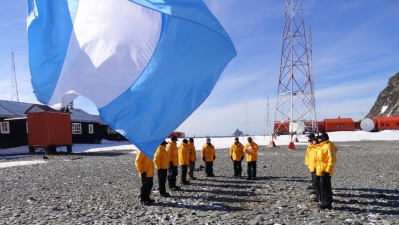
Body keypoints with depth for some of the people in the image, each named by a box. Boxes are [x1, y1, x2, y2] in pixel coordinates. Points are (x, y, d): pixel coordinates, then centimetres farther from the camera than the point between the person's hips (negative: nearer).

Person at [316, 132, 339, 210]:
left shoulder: (327, 146, -18)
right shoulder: (323, 146, 13)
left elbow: (332, 159, -23)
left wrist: (328, 170, -24)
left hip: (325, 171, -10)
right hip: (321, 171, 10)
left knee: (325, 187, -4)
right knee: (324, 187, 15)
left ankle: (327, 203, 3)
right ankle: (325, 202, 23)